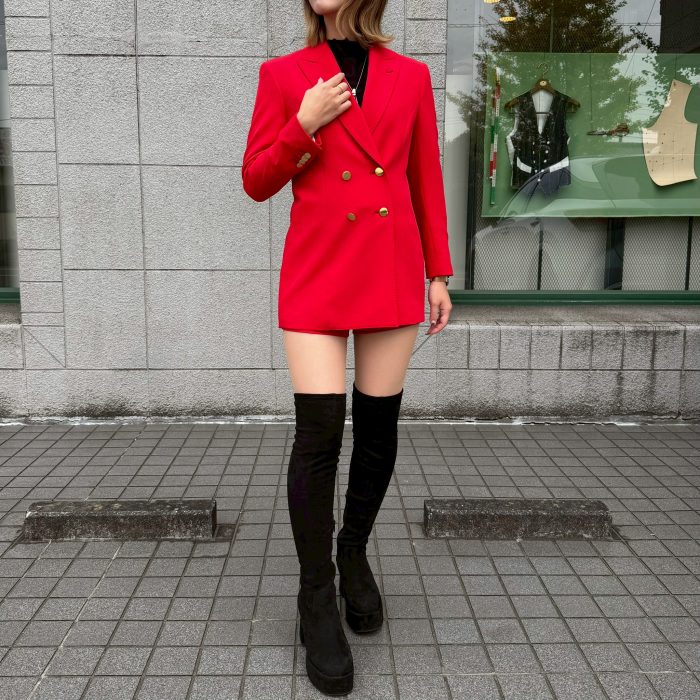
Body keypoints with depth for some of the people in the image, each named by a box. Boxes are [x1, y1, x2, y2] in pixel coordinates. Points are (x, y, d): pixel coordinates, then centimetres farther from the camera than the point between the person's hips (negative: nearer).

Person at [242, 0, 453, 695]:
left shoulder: (411, 76, 11)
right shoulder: (284, 73, 7)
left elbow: (426, 181, 12)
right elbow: (257, 183, 5)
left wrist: (439, 274, 9)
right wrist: (304, 125, -10)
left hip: (393, 272, 3)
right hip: (318, 272, -2)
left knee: (378, 429, 8)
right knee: (319, 433, -8)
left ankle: (354, 554, 32)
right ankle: (317, 598, 10)